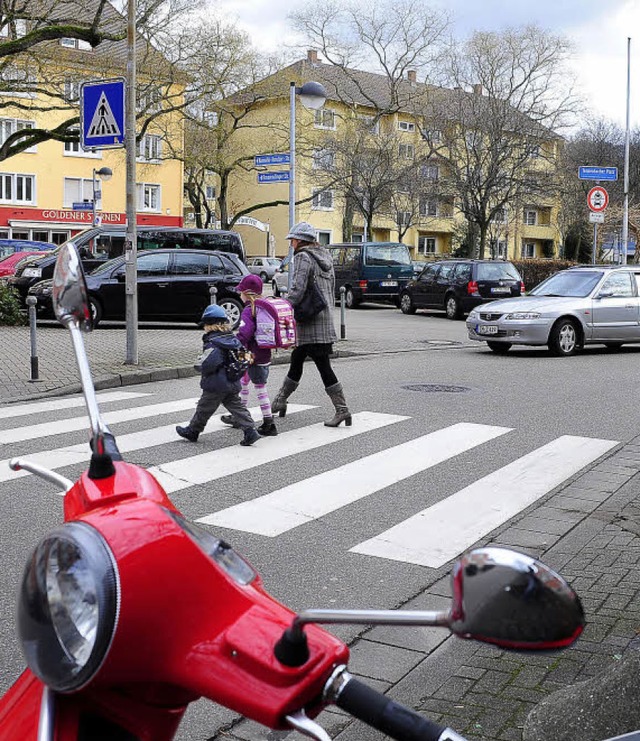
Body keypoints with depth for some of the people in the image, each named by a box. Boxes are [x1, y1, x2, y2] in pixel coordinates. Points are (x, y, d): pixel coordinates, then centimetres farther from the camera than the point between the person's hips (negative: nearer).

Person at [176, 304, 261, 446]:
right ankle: (250, 431, -4)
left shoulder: (212, 343, -18)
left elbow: (209, 364, -28)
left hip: (216, 384, -7)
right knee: (236, 407, 8)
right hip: (233, 384, 7)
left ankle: (192, 431, 24)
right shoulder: (233, 339, 8)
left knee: (204, 408, 9)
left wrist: (200, 367, -8)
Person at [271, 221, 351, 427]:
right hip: (325, 320, 9)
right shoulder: (324, 256, 16)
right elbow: (332, 289, 18)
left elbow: (297, 289, -19)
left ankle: (342, 409, -5)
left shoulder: (303, 257, -10)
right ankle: (280, 401, 28)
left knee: (323, 366, -6)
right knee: (296, 359, 18)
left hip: (311, 323, -9)